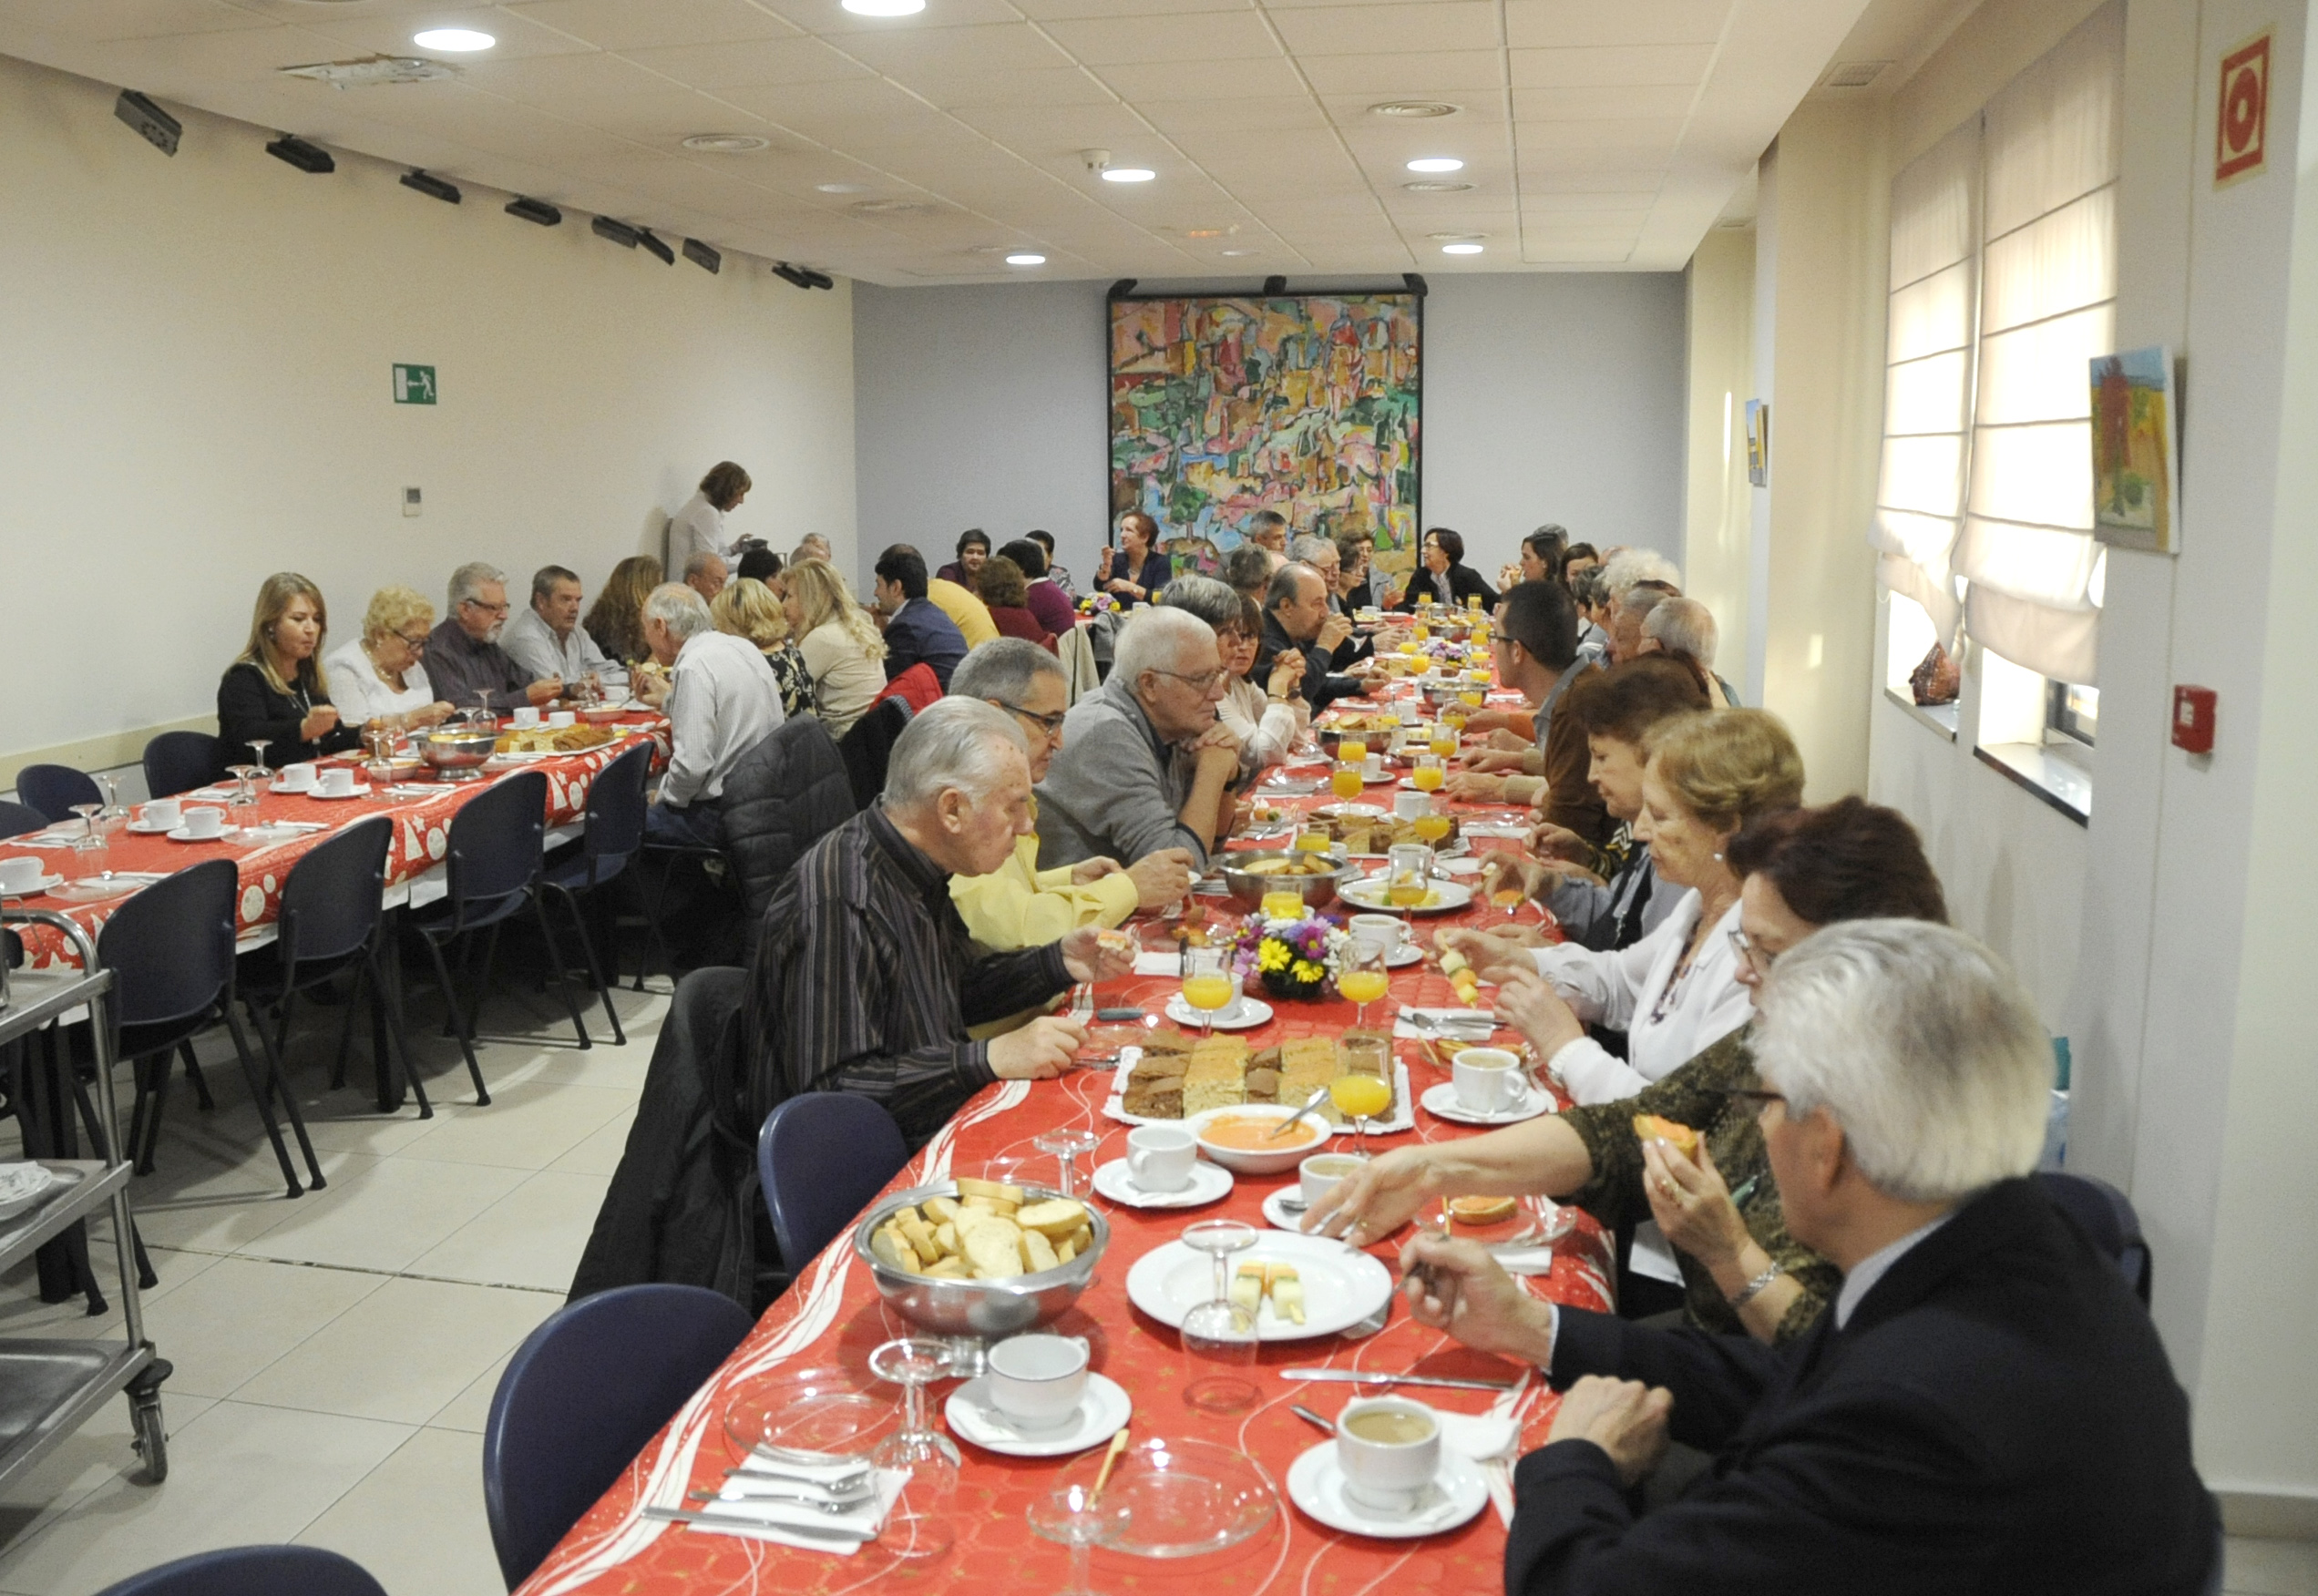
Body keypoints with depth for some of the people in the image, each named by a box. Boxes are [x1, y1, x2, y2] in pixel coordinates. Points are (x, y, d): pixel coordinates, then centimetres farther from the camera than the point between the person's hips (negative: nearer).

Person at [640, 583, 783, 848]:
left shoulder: (694, 667, -17)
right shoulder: (742, 647, 9)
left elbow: (692, 765, -21)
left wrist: (662, 797, -4)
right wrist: (668, 698, 28)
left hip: (723, 815, -9)